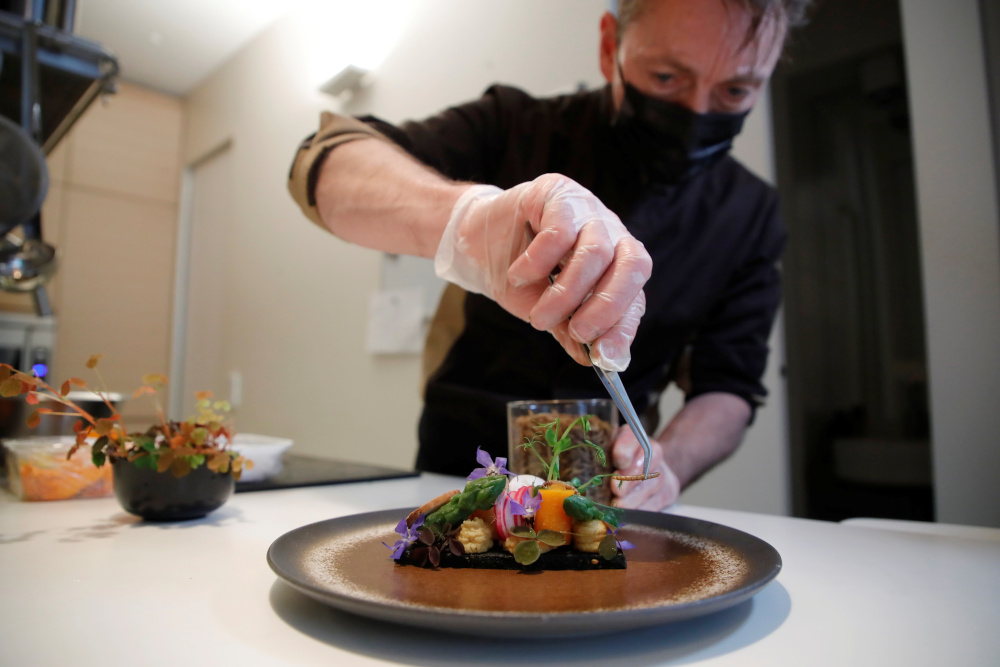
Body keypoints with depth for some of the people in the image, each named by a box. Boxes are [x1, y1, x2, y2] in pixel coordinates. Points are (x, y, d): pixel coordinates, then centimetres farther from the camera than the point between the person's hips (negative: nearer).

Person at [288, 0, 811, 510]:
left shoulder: (751, 216, -3)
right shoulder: (518, 129, -10)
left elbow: (729, 387, -2)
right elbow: (325, 161, -21)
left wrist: (663, 462, -25)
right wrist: (468, 216, -43)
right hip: (457, 465, -1)